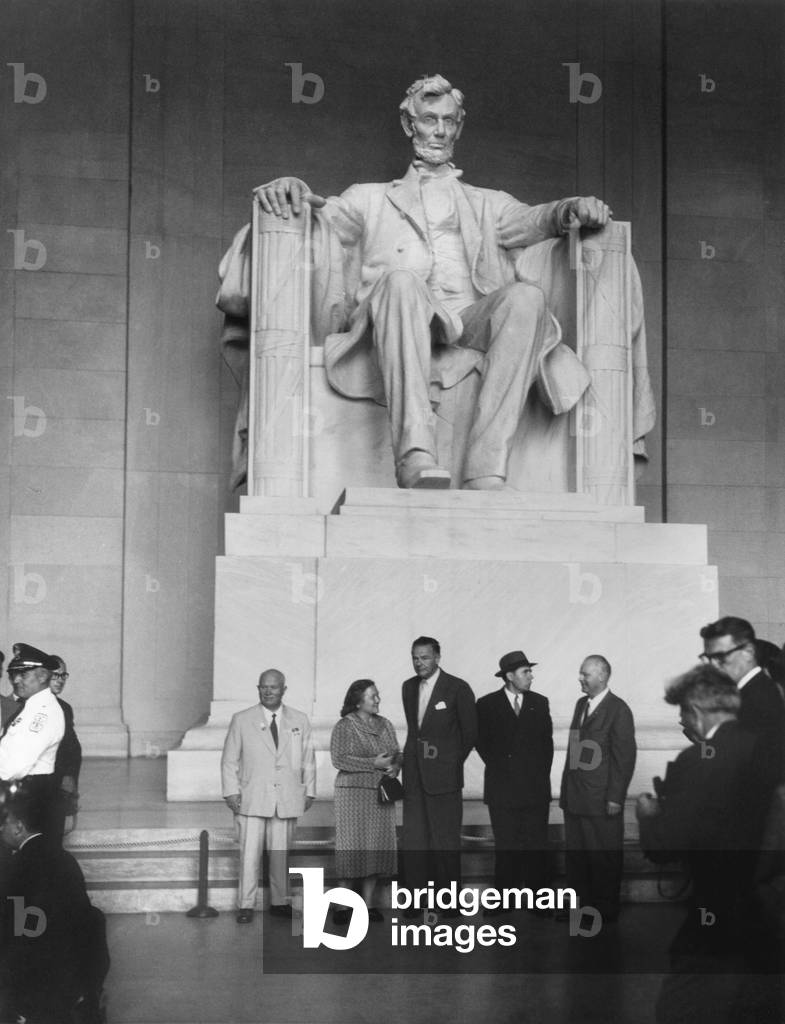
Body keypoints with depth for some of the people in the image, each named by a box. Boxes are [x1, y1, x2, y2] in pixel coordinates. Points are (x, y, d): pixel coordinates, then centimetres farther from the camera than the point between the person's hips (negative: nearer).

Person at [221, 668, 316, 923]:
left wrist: (309, 791, 8)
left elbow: (308, 760, 13)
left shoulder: (300, 721, 9)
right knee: (250, 853, -4)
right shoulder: (241, 720, 4)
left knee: (281, 852, 5)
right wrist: (231, 791, -2)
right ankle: (245, 905, 4)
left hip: (287, 800, 2)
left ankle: (280, 902, 18)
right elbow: (229, 760, 6)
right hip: (252, 799, -1)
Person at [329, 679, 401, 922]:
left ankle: (369, 903, 10)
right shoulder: (344, 726, -4)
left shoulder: (385, 725, 13)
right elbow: (339, 758, -13)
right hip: (353, 792, -5)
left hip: (381, 793, 5)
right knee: (352, 846, -5)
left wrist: (395, 766, -7)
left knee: (377, 845, 3)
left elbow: (397, 754, 16)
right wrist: (374, 763, -17)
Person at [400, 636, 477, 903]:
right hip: (414, 777, 5)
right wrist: (415, 758, 14)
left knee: (445, 839, -1)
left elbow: (470, 733, 0)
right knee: (413, 839, 4)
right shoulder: (408, 687, 11)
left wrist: (451, 762, 5)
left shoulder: (458, 688, -6)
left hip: (443, 777, -5)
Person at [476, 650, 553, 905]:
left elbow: (547, 741, 12)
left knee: (536, 847, 0)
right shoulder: (487, 705, 2)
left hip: (535, 787, 2)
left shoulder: (539, 703, 10)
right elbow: (481, 742, 5)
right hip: (503, 787, -2)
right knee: (506, 846, 1)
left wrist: (541, 772, 6)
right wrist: (500, 767, 2)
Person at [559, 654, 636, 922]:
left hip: (601, 800, -7)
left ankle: (605, 909, 16)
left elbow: (625, 757, -12)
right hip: (574, 797, 7)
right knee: (575, 855, 13)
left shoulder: (618, 710, -11)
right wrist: (566, 789, 13)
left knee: (604, 858, 4)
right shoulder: (581, 704, 12)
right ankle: (581, 903, 24)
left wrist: (615, 797, -14)